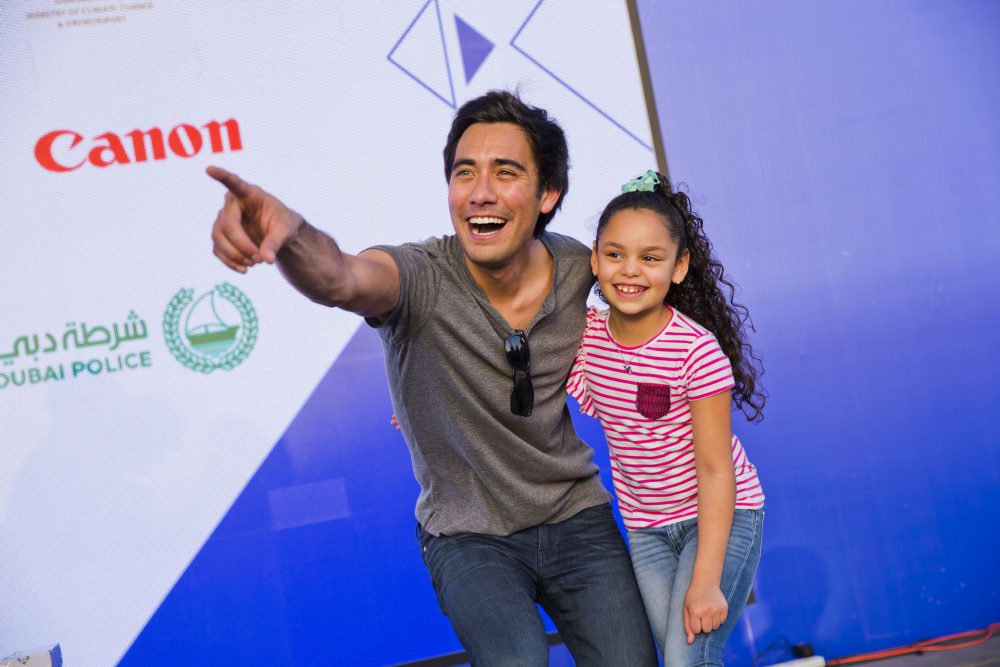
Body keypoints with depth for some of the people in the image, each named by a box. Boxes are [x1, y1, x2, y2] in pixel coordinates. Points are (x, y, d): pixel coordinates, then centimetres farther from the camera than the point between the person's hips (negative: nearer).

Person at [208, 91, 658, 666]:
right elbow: (341, 278, -44)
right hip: (470, 535, -3)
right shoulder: (423, 278, -21)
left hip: (576, 515, 3)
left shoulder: (580, 268, -9)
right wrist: (290, 234, -66)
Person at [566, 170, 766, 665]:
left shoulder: (698, 351, -23)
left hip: (719, 516, -5)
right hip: (645, 528, 5)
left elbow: (715, 469, -21)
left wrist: (705, 580, -21)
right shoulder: (586, 335, -8)